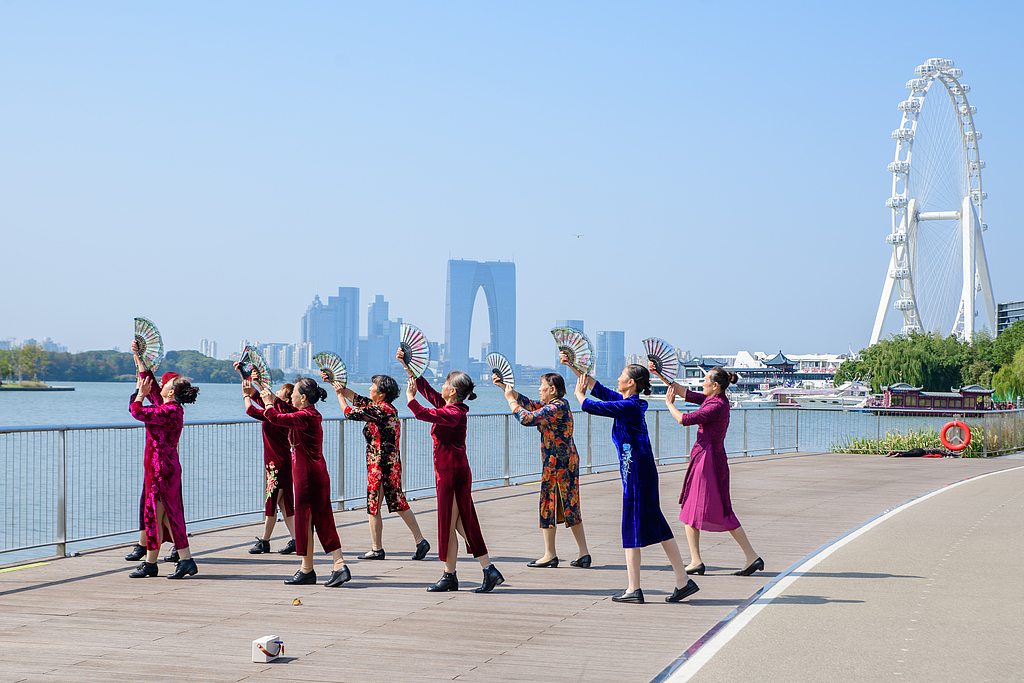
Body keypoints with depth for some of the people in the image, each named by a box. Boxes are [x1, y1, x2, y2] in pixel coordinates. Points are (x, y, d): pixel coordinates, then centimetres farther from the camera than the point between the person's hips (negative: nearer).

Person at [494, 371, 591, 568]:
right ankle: (584, 553, 11)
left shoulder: (556, 408, -17)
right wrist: (503, 387, 17)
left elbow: (527, 418, -24)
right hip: (568, 461, 10)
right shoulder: (556, 405, 14)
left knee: (548, 504, -1)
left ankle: (550, 555, 4)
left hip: (556, 463, -10)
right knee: (570, 507, 11)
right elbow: (527, 402, 21)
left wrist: (510, 399, -10)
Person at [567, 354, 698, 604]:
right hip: (641, 471, 9)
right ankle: (683, 581, 14)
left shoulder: (629, 407, -16)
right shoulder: (627, 402, 11)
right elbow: (598, 388, 20)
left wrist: (579, 394, 8)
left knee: (633, 527, -2)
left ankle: (634, 589, 4)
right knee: (657, 527, 11)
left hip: (636, 473, -9)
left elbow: (592, 406, -14)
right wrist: (573, 366, 21)